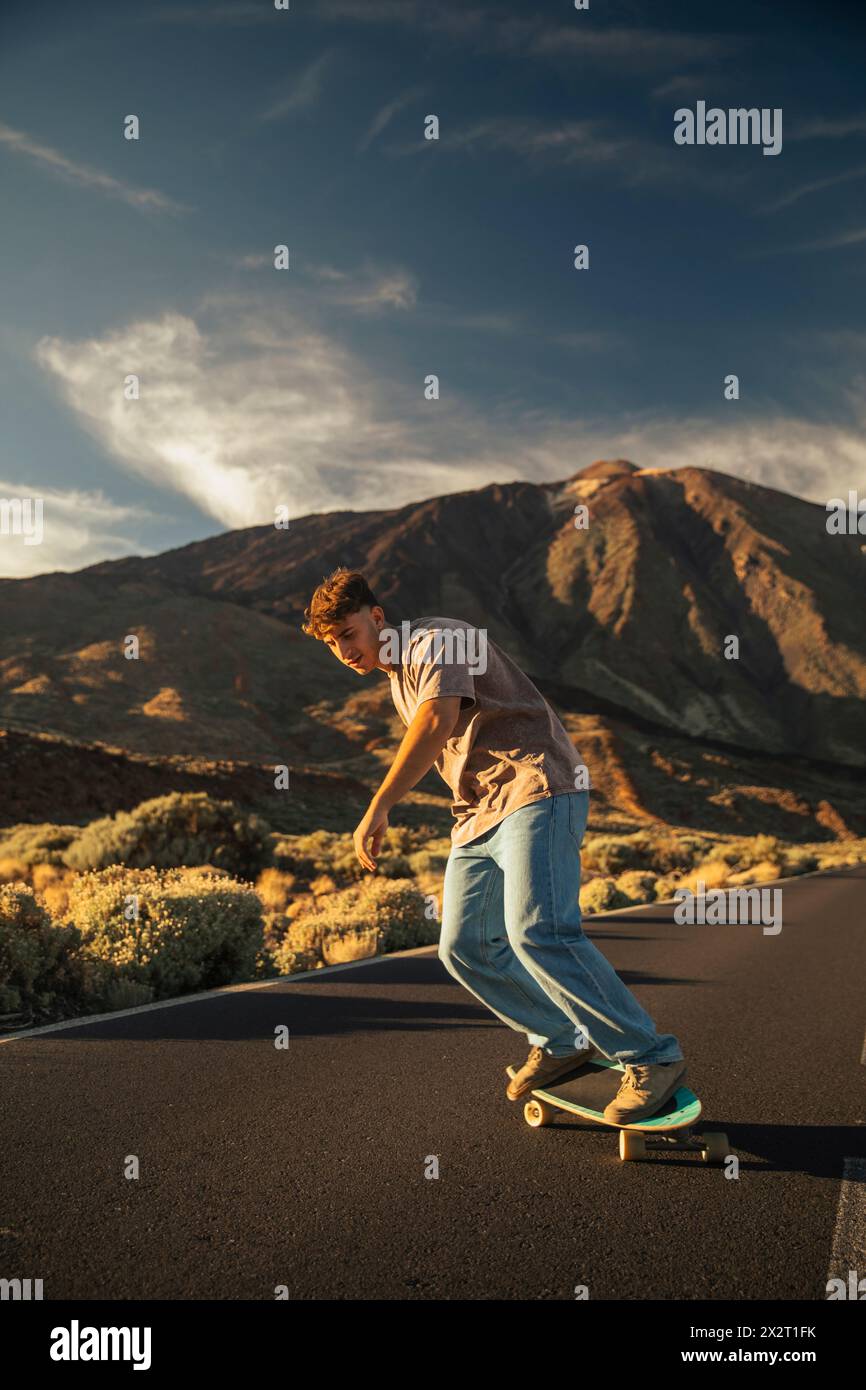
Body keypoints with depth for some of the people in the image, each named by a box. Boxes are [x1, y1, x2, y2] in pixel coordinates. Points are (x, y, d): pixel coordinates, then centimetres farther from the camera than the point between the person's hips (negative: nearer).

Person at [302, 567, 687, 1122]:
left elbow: (438, 720, -27)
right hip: (480, 811, 10)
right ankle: (563, 1042, 19)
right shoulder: (400, 680, 22)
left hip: (536, 789, -9)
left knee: (536, 932, -24)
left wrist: (379, 808, -31)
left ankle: (653, 1057, -13)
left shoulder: (436, 640, -8)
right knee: (465, 948, 3)